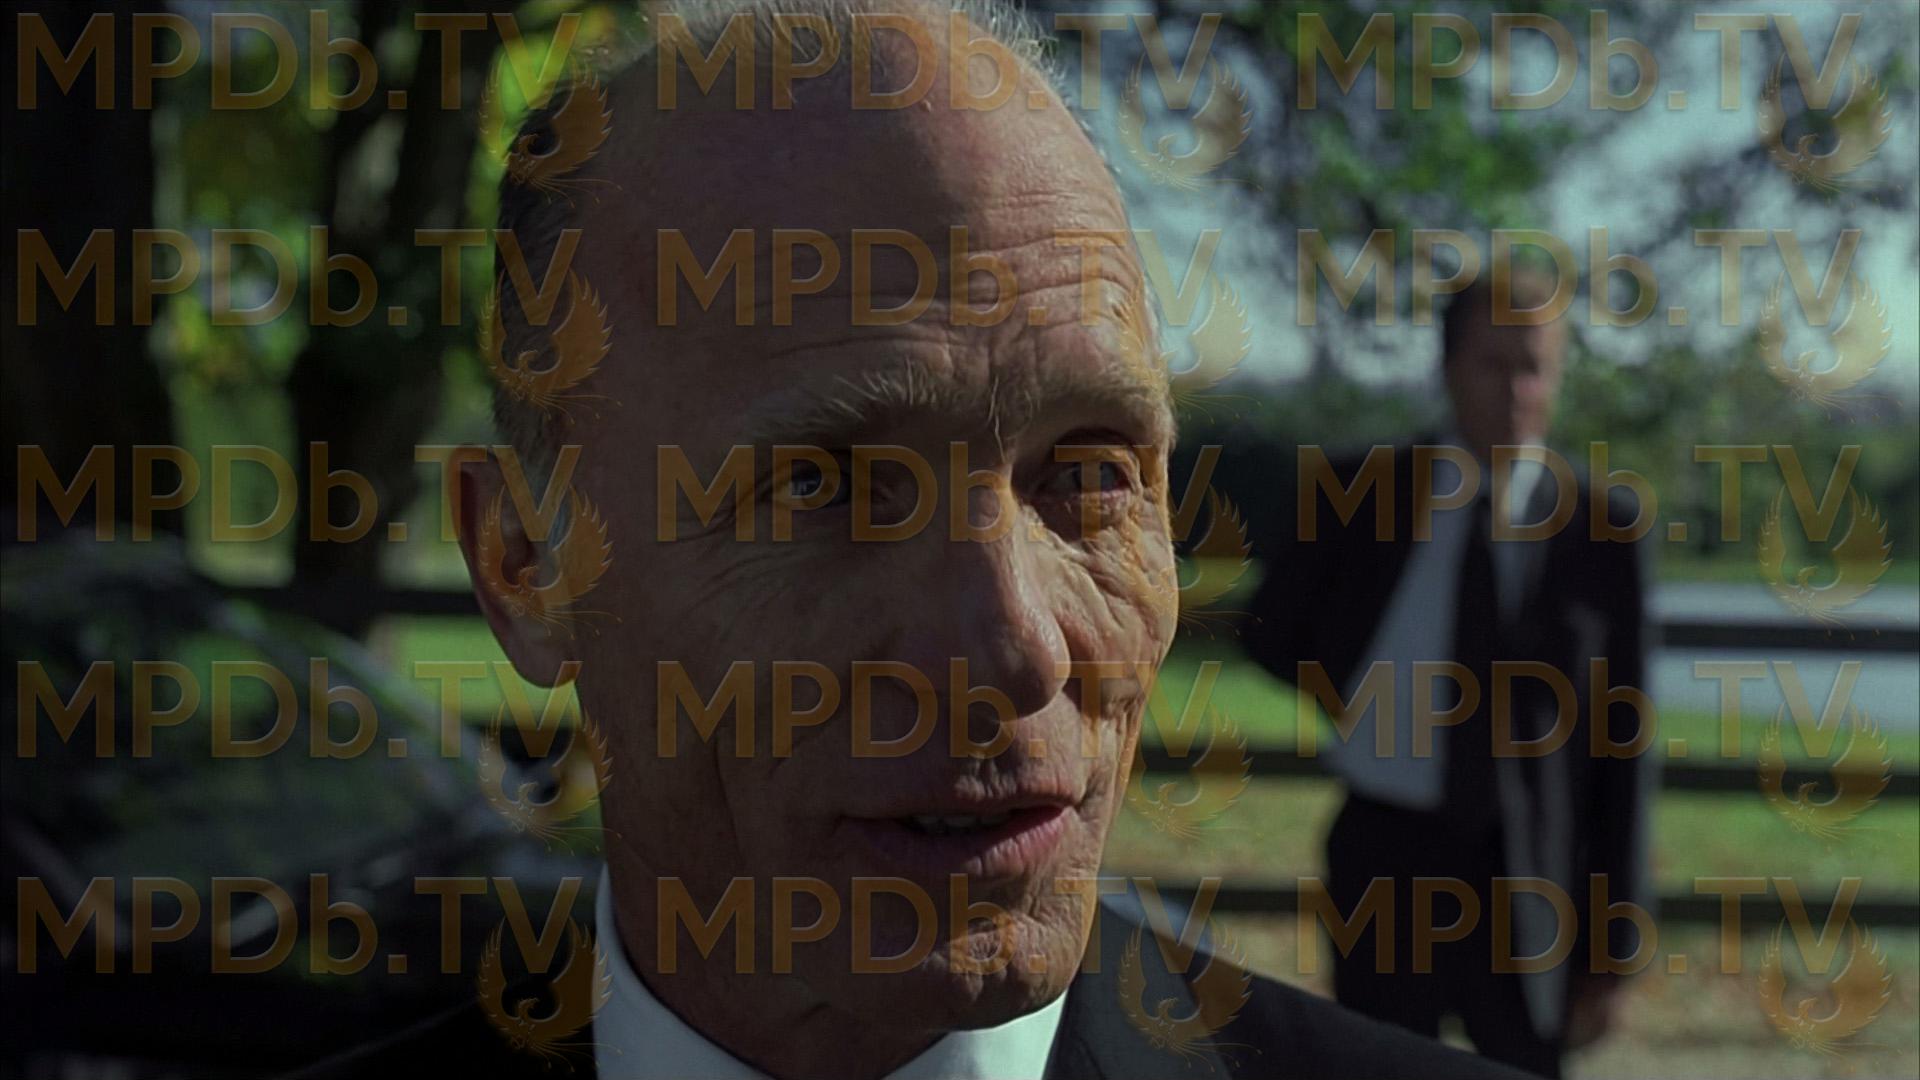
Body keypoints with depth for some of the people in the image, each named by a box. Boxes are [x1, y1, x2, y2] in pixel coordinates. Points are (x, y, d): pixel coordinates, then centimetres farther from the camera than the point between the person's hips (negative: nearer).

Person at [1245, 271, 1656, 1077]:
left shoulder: (1598, 531, -4)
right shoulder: (1356, 492, 0)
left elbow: (1622, 742, -3)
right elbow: (1270, 646, 15)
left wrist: (1610, 950, -4)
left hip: (1524, 875, -1)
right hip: (1383, 855, 1)